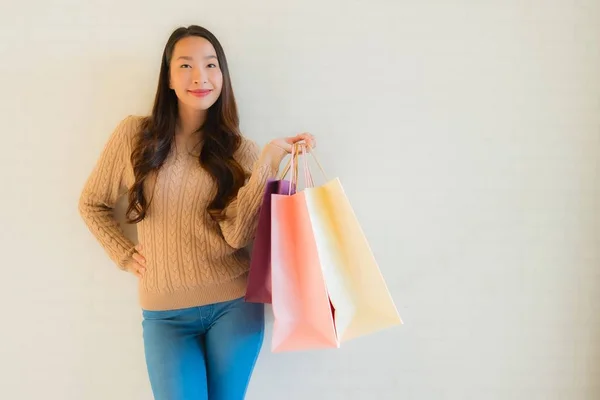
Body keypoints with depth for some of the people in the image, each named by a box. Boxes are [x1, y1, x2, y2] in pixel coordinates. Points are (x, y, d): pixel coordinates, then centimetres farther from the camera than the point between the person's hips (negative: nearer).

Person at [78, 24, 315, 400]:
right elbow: (92, 204, 11)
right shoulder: (135, 134, -1)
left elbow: (237, 234, -14)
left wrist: (268, 162, -22)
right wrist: (126, 254, 0)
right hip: (165, 315, 0)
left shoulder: (239, 149, 0)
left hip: (234, 305, 1)